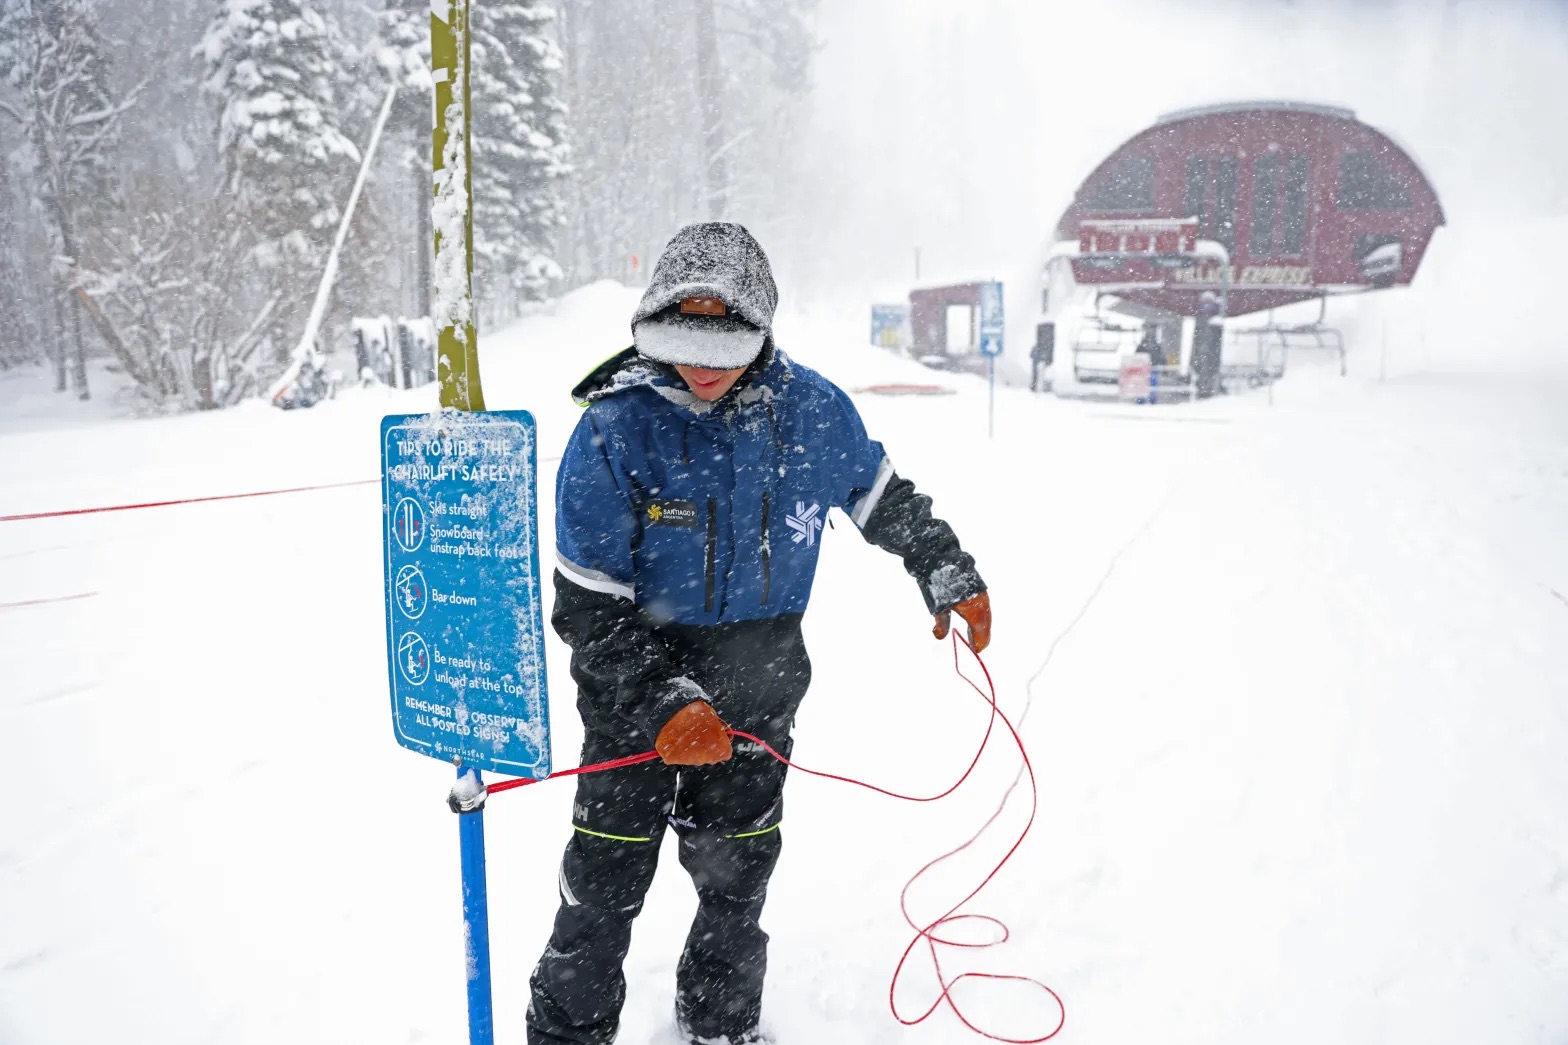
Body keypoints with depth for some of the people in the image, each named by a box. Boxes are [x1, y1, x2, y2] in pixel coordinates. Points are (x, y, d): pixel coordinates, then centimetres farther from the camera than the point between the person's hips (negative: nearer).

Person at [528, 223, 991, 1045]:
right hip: (638, 677, -2)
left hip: (759, 677, 3)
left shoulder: (812, 411, -9)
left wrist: (951, 577, 18)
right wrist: (664, 705, -24)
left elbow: (883, 498, 11)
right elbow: (589, 607, -15)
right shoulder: (614, 429, -18)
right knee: (607, 874, 2)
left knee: (737, 868, 15)